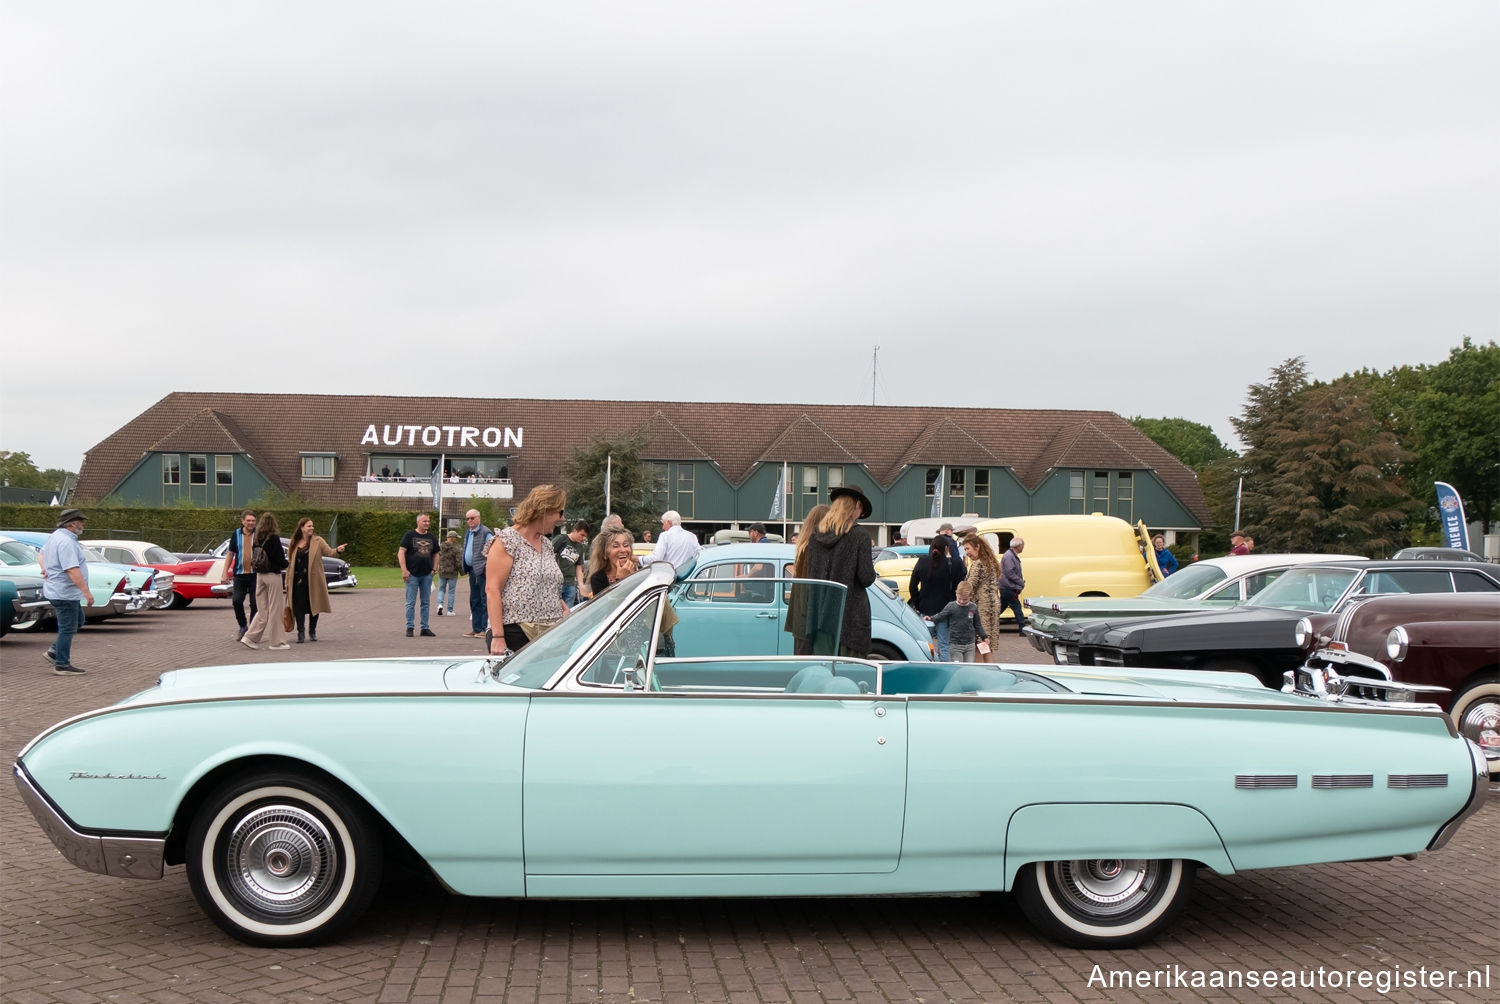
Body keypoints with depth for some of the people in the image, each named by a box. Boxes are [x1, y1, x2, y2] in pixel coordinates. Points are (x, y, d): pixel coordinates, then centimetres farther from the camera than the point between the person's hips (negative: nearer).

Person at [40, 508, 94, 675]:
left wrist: (44, 568, 11)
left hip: (56, 591, 11)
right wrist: (86, 591, -28)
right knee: (67, 628, -2)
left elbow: (41, 554, 26)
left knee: (78, 622, 20)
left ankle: (53, 651, 22)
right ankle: (62, 665, 5)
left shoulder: (56, 536, 11)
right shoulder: (66, 542, -23)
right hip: (64, 592, -11)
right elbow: (72, 570, -29)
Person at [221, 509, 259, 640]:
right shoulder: (236, 534, 7)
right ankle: (243, 627, 12)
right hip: (240, 574, 2)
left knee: (255, 603, 0)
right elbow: (230, 554, 13)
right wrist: (225, 573, 8)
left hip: (255, 574, -1)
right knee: (236, 601, -8)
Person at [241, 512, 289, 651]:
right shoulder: (274, 538, -12)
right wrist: (285, 565, 4)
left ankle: (250, 637, 7)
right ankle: (276, 642, 6)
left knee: (262, 609, 14)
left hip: (259, 575, 6)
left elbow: (253, 558, 8)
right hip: (273, 575, -6)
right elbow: (280, 558, -14)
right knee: (275, 609, 2)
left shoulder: (257, 540, 6)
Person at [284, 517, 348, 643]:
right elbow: (289, 562, 10)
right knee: (299, 606, -4)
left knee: (314, 605, 6)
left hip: (313, 579, -1)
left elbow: (329, 551, -10)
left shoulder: (318, 541, 2)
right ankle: (301, 633, 2)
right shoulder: (294, 543, 7)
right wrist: (288, 581, 7)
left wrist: (338, 550, -33)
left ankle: (312, 632, 20)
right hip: (298, 579, 1)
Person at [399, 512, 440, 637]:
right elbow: (401, 552, -6)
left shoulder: (432, 538, 12)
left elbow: (435, 554, 21)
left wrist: (434, 569, 7)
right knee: (411, 603, -1)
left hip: (427, 575, 4)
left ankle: (425, 628, 14)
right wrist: (404, 570, -14)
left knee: (426, 603, 7)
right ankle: (409, 628, 6)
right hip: (412, 574, -4)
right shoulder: (409, 535, -2)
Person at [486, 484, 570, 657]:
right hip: (515, 634, -7)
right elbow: (492, 590, -11)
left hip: (548, 634, 7)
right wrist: (497, 637, -19)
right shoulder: (507, 540, -4)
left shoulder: (546, 545, 20)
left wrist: (565, 610, 8)